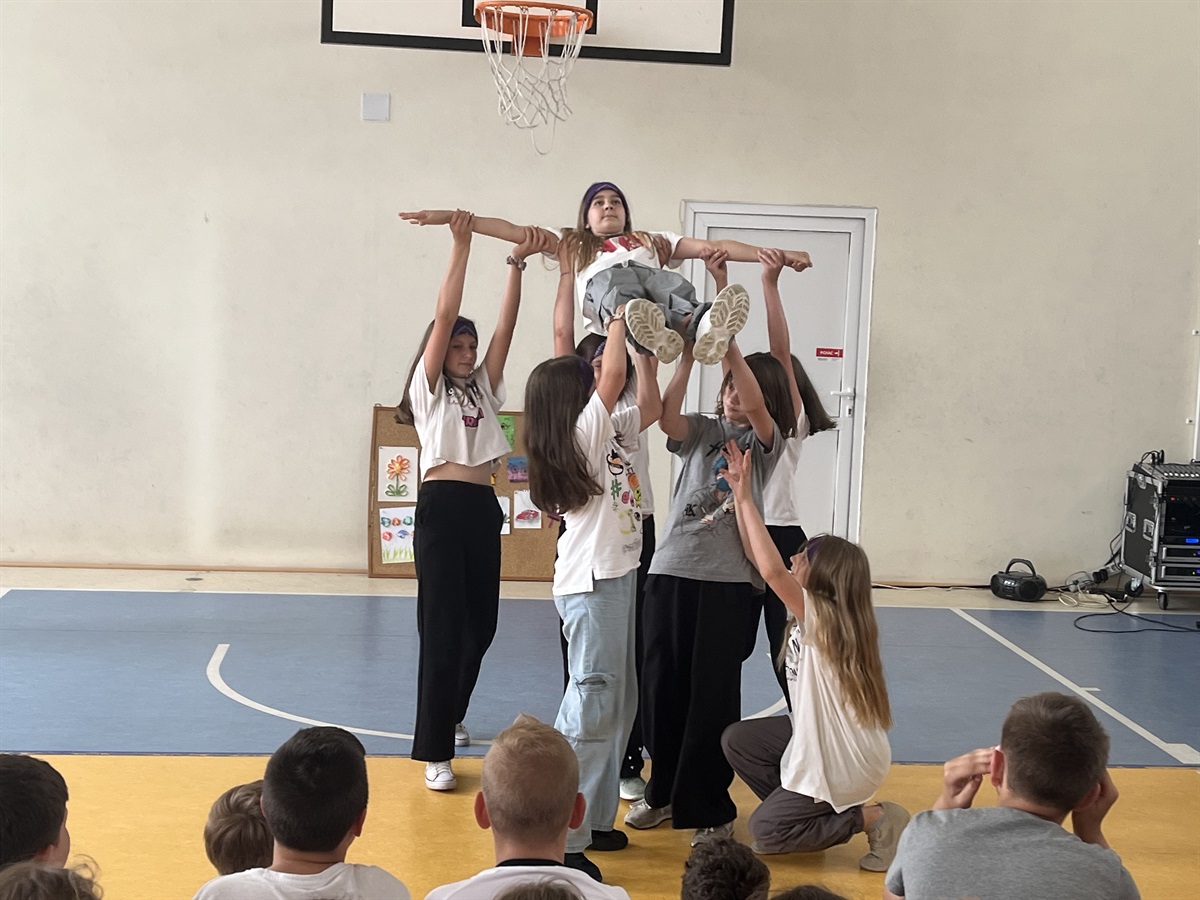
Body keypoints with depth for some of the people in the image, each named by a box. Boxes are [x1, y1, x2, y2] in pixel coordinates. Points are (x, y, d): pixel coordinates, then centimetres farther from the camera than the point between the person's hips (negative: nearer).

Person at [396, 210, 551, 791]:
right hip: (442, 507, -6)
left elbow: (506, 326, 8)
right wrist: (461, 246, -8)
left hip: (483, 509, 6)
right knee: (443, 629, -8)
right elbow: (444, 317, -7)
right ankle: (435, 751, -5)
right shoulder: (429, 389, 3)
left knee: (480, 625, 13)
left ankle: (449, 716, 36)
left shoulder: (482, 389, 18)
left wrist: (517, 263, 0)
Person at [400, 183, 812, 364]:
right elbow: (512, 231, 32)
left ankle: (702, 326, -70)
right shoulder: (572, 244, 42)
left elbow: (713, 246, 31)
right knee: (620, 294, -40)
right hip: (603, 281, -2)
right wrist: (451, 217, 22)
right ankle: (657, 335, -74)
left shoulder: (652, 241, 43)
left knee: (677, 289, -36)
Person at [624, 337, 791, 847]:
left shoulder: (765, 440, 5)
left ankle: (709, 808, 11)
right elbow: (667, 416, -9)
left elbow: (756, 406, -17)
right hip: (672, 570, 3)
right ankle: (664, 791, 25)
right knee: (662, 682, 8)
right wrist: (689, 354, -15)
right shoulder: (701, 431, 12)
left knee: (714, 691, -1)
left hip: (731, 580, -3)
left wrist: (728, 343, -20)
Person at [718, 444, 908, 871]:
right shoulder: (815, 610, 0)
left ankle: (874, 819, 0)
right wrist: (739, 495, -3)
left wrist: (746, 497, -30)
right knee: (736, 740, 10)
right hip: (819, 737, 9)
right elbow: (760, 560, 2)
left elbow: (771, 570, -37)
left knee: (764, 830, 0)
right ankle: (795, 809, 15)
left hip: (846, 760, -9)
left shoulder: (821, 618, -23)